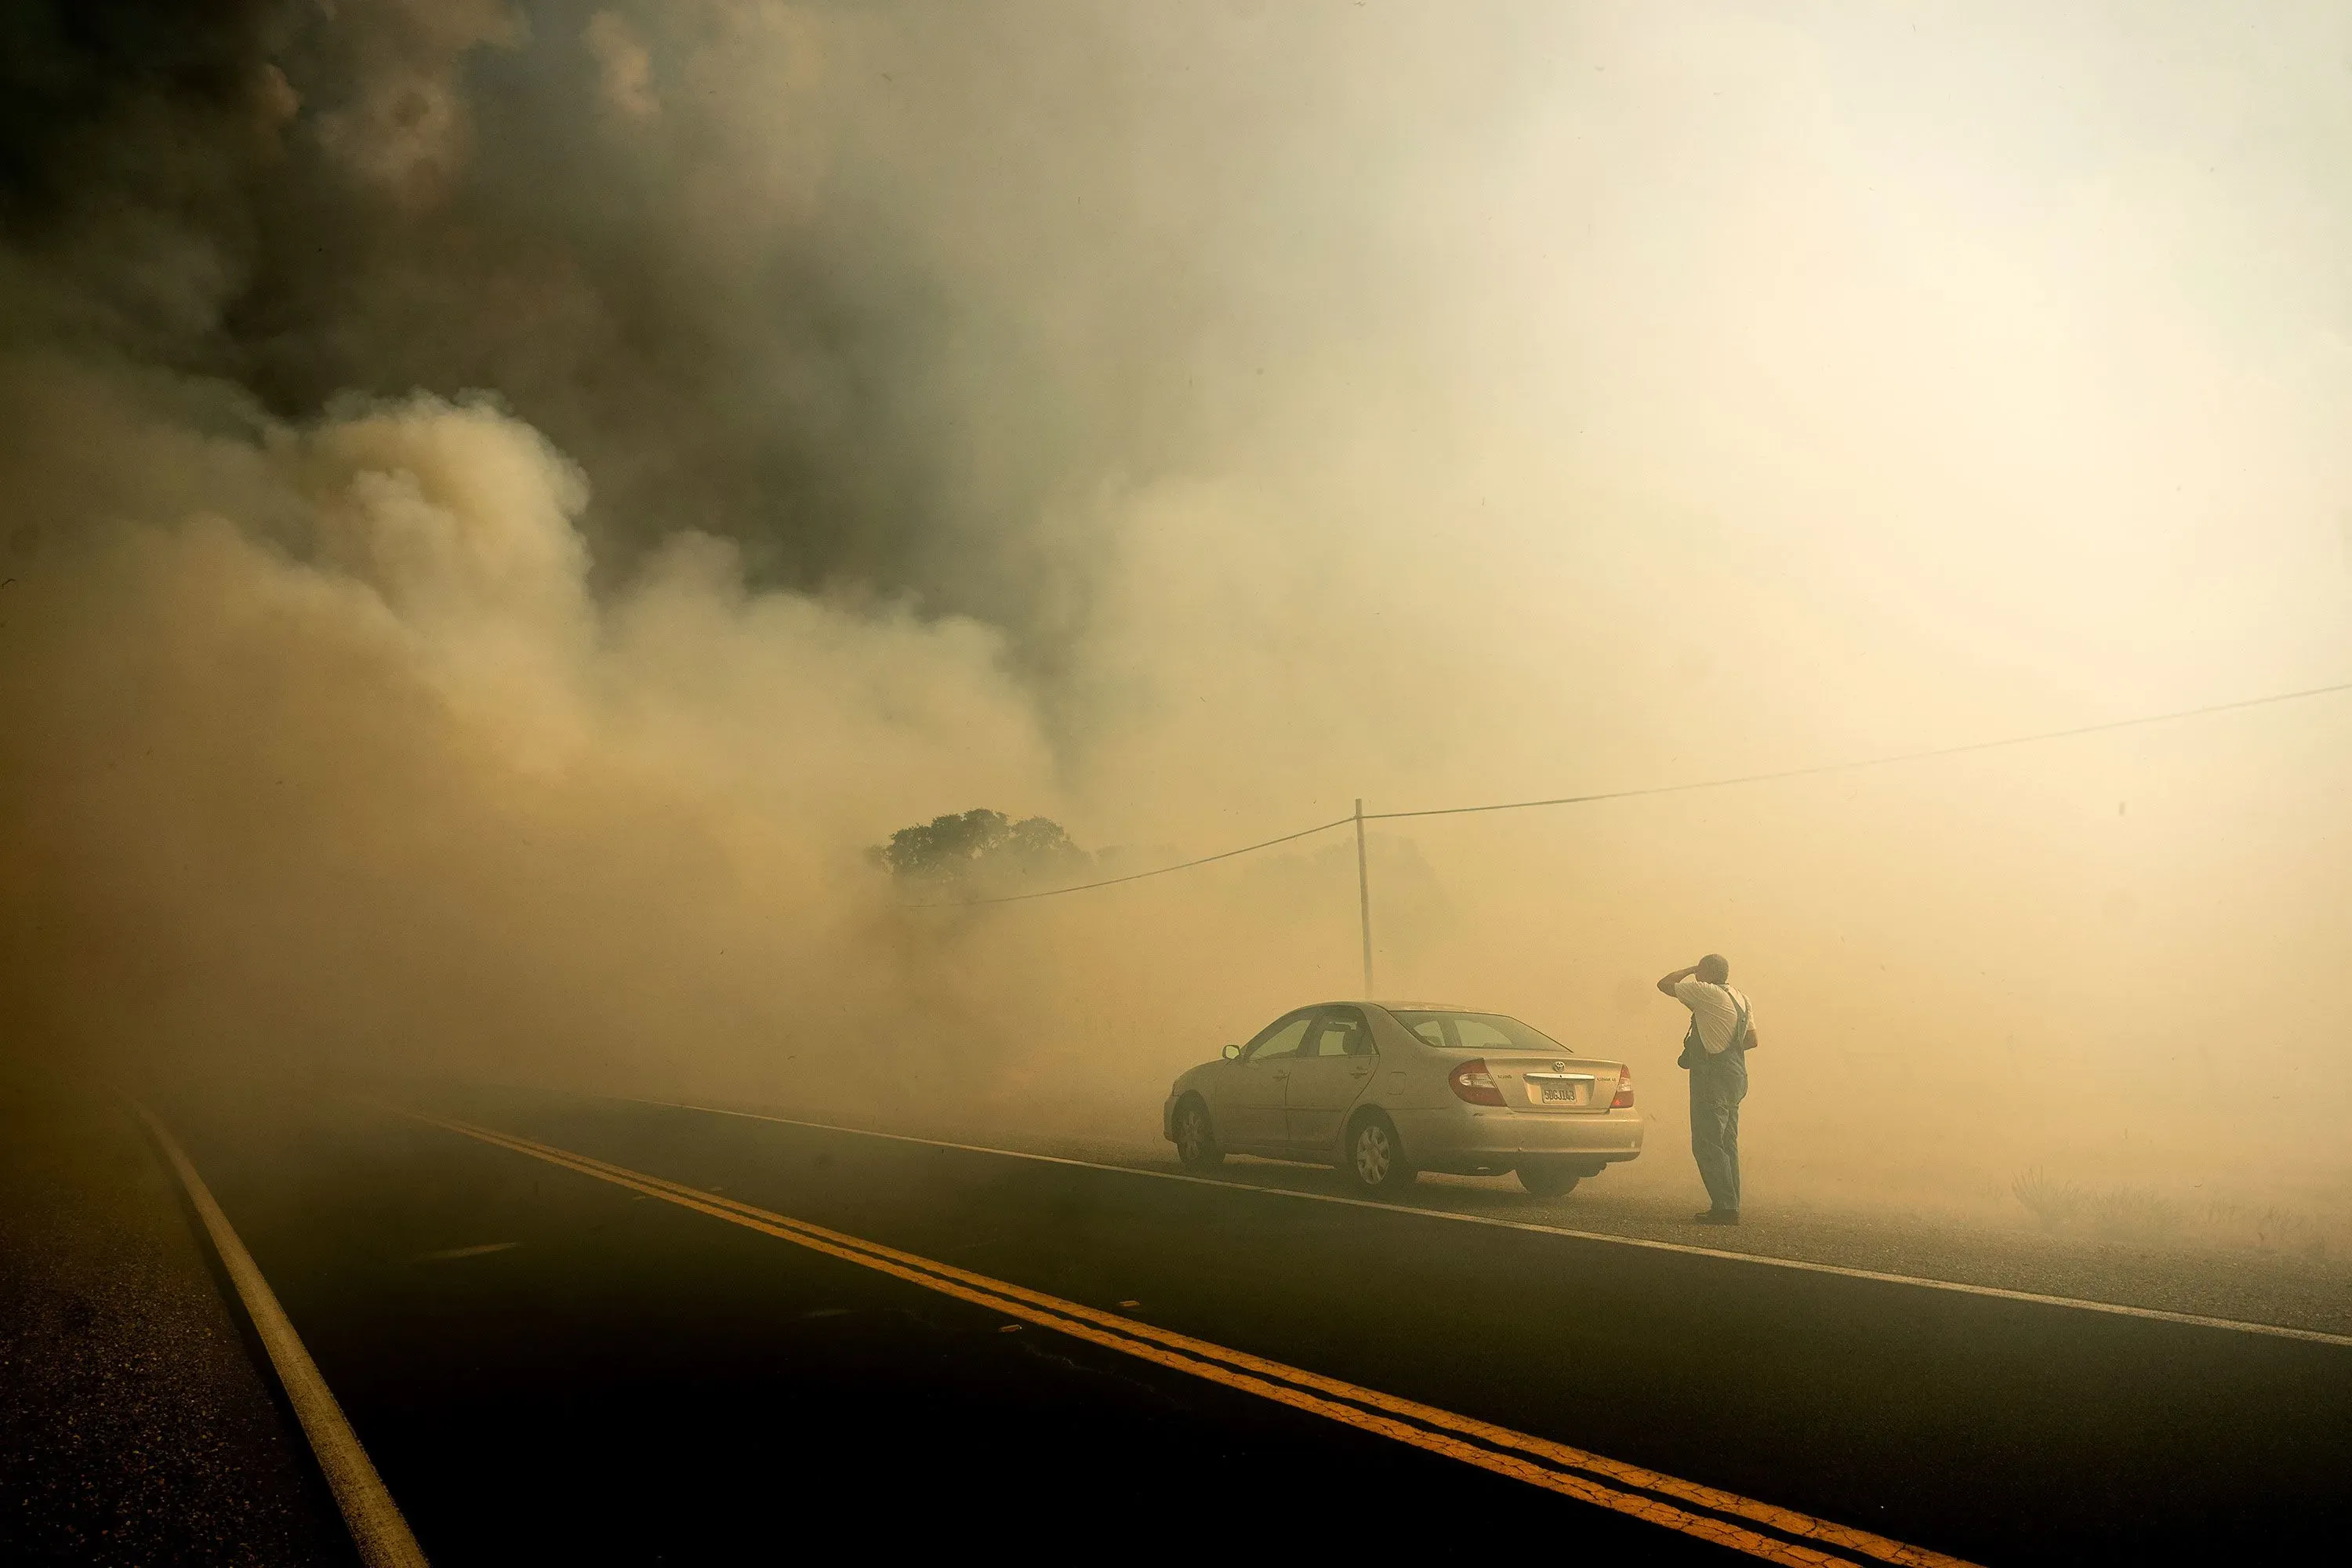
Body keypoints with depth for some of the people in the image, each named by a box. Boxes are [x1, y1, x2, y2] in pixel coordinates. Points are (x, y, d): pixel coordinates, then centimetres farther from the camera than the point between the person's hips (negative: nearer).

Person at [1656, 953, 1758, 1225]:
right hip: (1735, 1076, 10)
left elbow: (1665, 984, -9)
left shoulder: (1708, 993, -14)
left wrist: (1689, 970, 5)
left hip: (1713, 1078, -9)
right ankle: (1730, 1206, 15)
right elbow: (1751, 1039, 17)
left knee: (1707, 1144, -7)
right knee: (1726, 1144, 13)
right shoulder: (1741, 999, 13)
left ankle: (1725, 1207, -10)